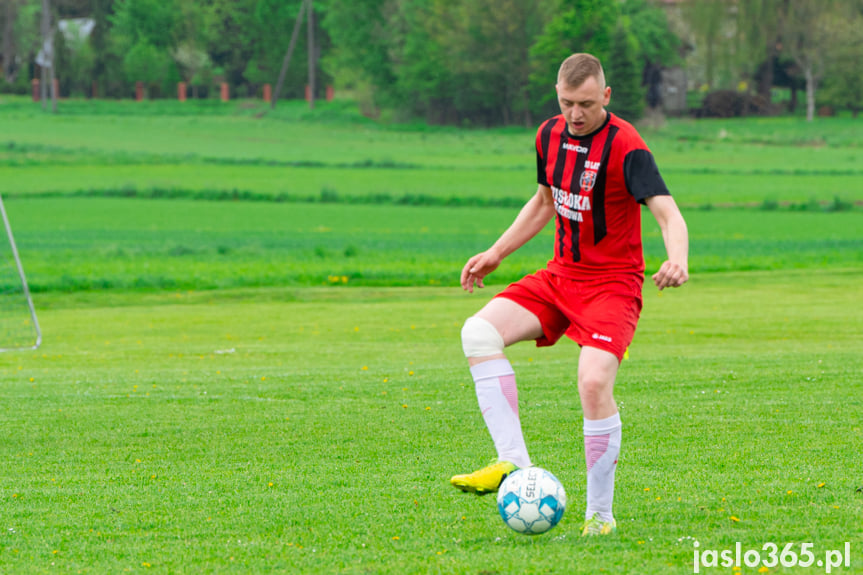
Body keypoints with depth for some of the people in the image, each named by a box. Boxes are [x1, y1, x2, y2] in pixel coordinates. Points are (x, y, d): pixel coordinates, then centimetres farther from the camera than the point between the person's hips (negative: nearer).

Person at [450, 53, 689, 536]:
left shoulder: (626, 146, -16)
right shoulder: (551, 135, 5)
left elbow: (668, 213, -27)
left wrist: (678, 260, -47)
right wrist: (496, 253, 20)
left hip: (613, 283, -6)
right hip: (561, 274, 6)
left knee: (595, 383, -26)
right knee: (479, 331, -17)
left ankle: (600, 514, -10)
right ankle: (514, 463, -20)